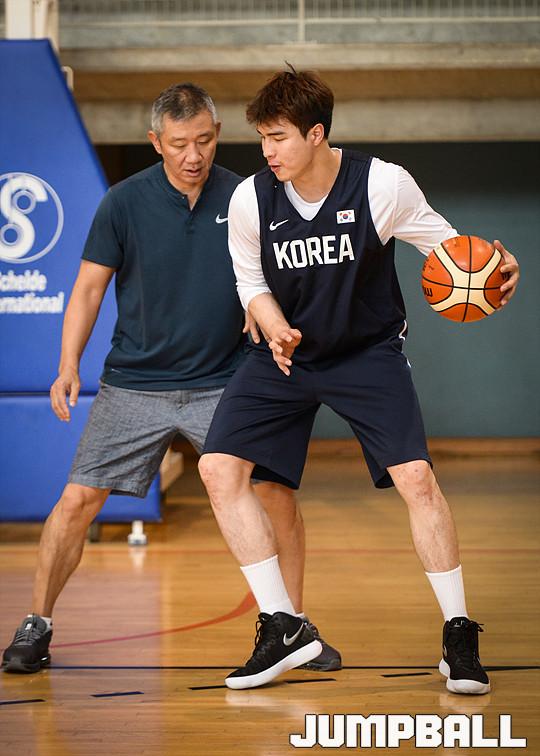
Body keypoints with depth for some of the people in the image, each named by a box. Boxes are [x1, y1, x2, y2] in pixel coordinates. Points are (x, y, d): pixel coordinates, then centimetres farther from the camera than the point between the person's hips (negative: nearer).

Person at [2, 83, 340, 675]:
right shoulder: (124, 203, -6)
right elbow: (89, 288, -1)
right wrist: (69, 367, -12)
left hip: (223, 383, 1)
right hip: (133, 384, 0)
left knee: (276, 492, -11)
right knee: (78, 500, -6)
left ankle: (294, 624, 7)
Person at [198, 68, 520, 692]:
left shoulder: (383, 184, -16)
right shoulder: (250, 200, -11)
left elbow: (444, 241, -3)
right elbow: (251, 283, 3)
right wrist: (277, 331, -18)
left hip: (369, 350, -3)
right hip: (286, 353, 3)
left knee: (415, 476, -17)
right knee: (219, 468, -12)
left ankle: (458, 635, -1)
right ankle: (282, 629, -2)